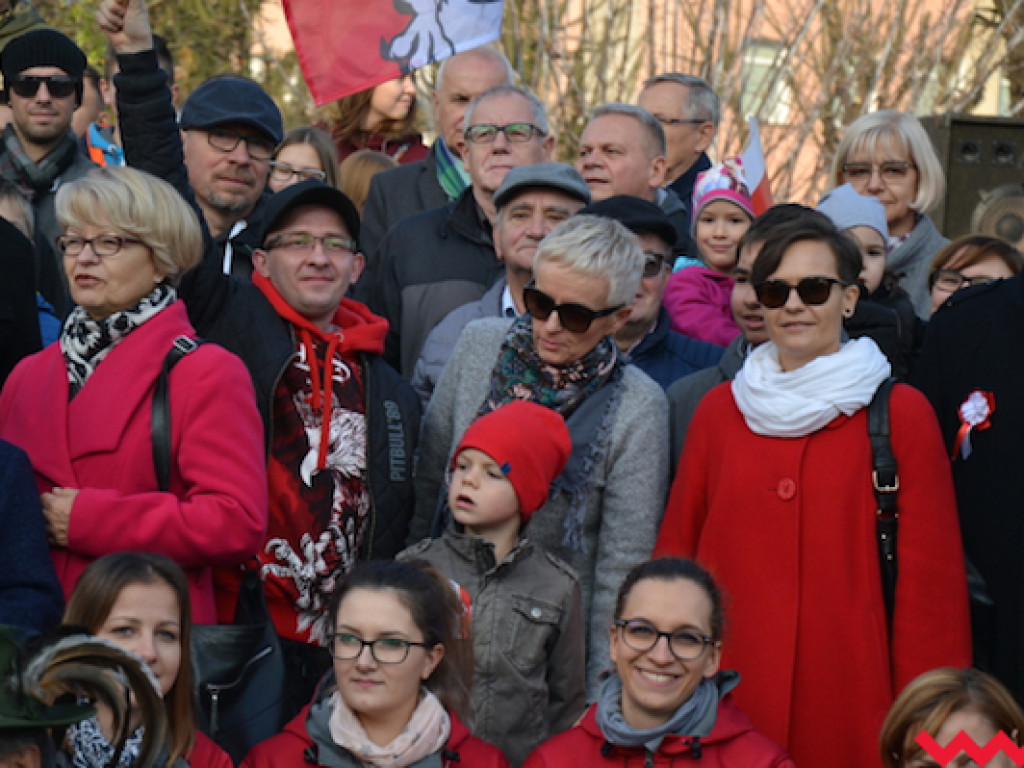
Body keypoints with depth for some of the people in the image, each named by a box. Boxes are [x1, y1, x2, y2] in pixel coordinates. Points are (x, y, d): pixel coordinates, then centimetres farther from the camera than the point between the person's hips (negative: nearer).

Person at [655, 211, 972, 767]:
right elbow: (675, 547, 13)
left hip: (848, 692, -2)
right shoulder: (718, 409, 9)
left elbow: (930, 576, -1)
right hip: (727, 690, 3)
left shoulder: (901, 413, 0)